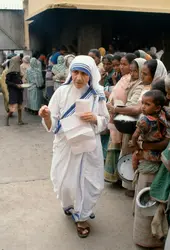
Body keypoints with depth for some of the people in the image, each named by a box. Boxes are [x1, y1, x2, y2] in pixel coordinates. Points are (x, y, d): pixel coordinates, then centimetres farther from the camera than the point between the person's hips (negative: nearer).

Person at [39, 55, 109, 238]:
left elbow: (105, 121, 4)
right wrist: (47, 117, -30)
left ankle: (81, 217, 33)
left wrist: (94, 118, -17)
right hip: (65, 145, 0)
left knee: (87, 182, 7)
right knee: (64, 182, 9)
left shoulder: (97, 95, -4)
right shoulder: (61, 92, -8)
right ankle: (69, 204, 45)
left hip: (88, 146, 1)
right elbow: (53, 124, -8)